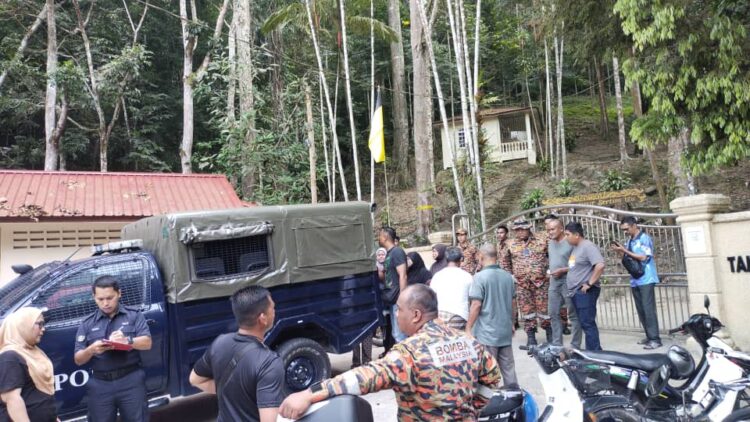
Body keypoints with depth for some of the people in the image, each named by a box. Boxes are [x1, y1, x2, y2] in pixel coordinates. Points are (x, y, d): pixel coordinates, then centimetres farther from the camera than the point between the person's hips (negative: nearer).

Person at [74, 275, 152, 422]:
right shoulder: (87, 324, 8)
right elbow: (78, 360, 6)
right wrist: (91, 350, -16)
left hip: (131, 381, -2)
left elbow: (147, 343, -5)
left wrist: (128, 341, -25)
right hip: (100, 385, 2)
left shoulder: (134, 315, 3)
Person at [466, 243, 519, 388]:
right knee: (508, 366, 15)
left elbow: (476, 305, -17)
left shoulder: (480, 277, -15)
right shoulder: (508, 276, 5)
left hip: (486, 332, -6)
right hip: (505, 330, 6)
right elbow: (511, 302, 15)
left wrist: (468, 328, -9)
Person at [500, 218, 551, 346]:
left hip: (541, 281, -2)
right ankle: (530, 336, 16)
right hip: (522, 284, 2)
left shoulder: (542, 238, 0)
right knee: (527, 310, 6)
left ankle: (550, 333, 22)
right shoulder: (511, 244, 7)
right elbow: (505, 261, 20)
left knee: (544, 308, 2)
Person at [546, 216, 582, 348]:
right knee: (554, 315, 11)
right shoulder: (551, 243, 12)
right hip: (554, 284, 8)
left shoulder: (571, 243, -12)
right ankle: (556, 344, 20)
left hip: (568, 283, -8)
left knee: (573, 316, 1)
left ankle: (575, 346, 8)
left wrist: (562, 270, -17)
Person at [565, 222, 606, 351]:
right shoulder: (575, 248, 16)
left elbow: (600, 265, -25)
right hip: (576, 291, 10)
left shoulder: (588, 246, -13)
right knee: (584, 323, 13)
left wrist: (590, 283, -21)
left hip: (585, 292, -9)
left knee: (588, 323, -7)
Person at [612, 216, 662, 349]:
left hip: (646, 279, -8)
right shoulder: (630, 241, 14)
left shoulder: (644, 238, -8)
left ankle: (655, 339, -6)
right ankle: (649, 336, 18)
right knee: (641, 310, 10)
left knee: (648, 309, -9)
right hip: (635, 280, 8)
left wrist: (625, 251, -16)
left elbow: (643, 257, -17)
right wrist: (620, 252, 0)